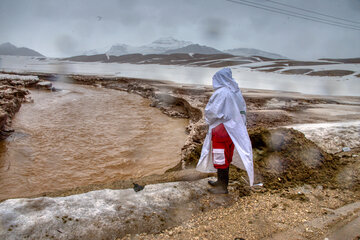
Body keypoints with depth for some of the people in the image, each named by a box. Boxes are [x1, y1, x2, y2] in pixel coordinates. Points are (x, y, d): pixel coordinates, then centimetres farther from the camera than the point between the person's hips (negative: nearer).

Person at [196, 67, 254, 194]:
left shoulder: (220, 93, -20)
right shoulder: (236, 92, 4)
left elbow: (212, 112, -20)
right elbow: (242, 110, 10)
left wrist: (209, 121, 1)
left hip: (222, 129, -8)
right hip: (234, 129, 8)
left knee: (220, 158, 3)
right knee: (226, 156, 18)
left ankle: (222, 186, 14)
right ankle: (221, 182, 33)